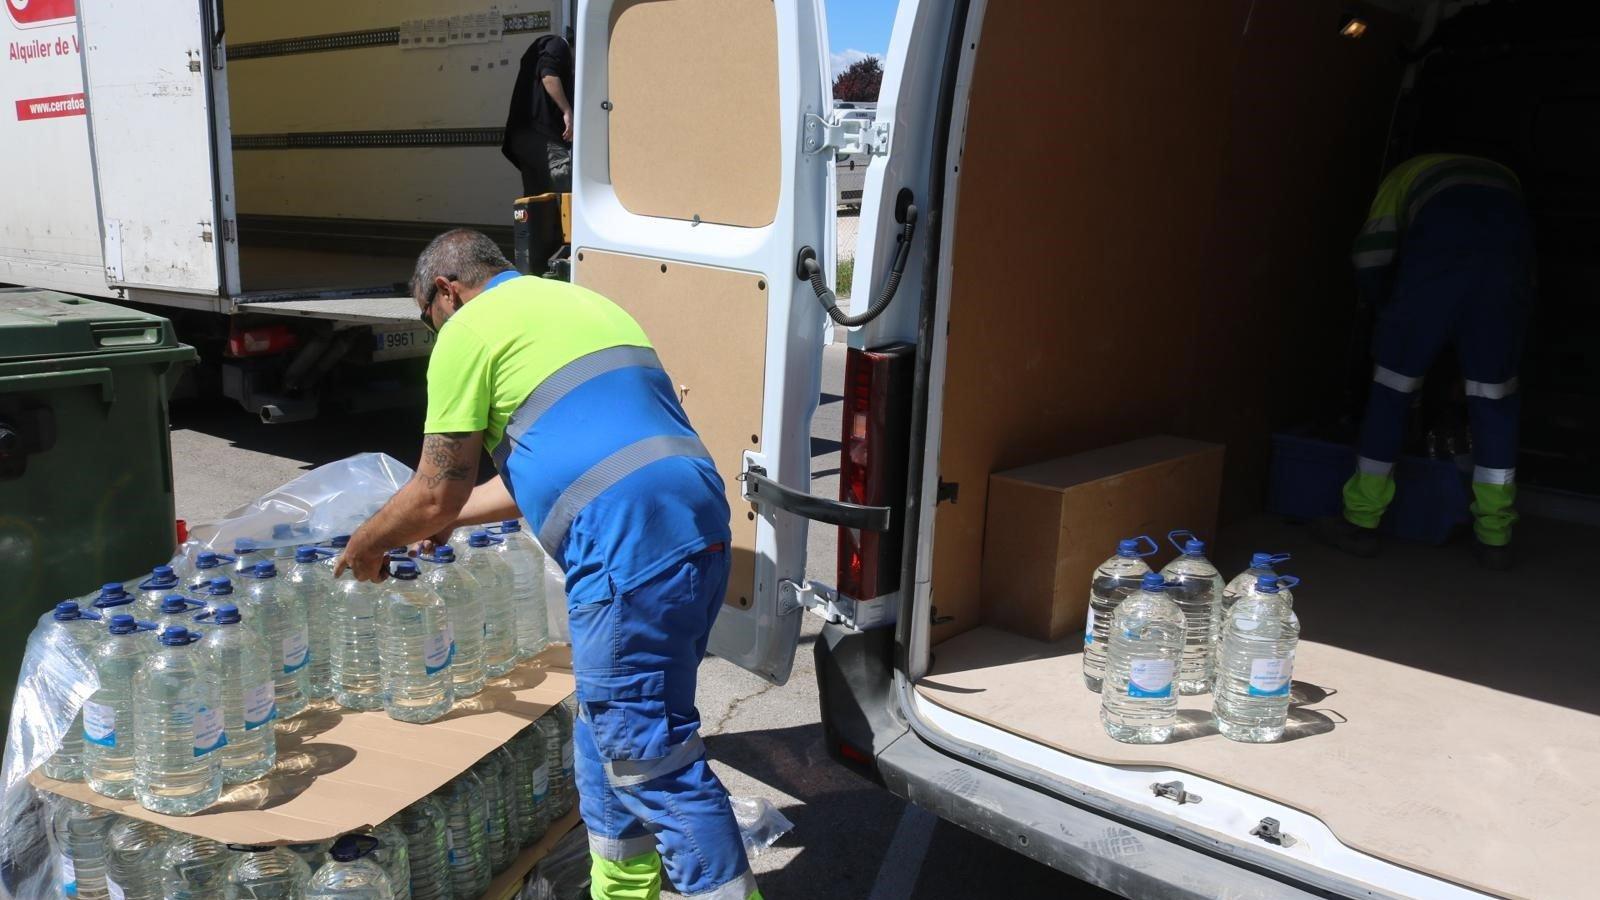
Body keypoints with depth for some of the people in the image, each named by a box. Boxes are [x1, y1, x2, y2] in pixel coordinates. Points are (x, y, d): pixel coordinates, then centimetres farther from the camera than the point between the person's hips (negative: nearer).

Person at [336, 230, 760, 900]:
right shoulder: (583, 303, 28)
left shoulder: (471, 327, 3)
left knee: (651, 757, 0)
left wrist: (366, 543, 24)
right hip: (702, 535, 9)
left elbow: (436, 492, 4)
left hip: (630, 552, -9)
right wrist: (444, 522, 39)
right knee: (612, 736, 22)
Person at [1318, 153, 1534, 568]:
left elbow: (1370, 259, 14)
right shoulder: (1504, 178, 41)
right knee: (1495, 395, 12)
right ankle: (1494, 537, 17)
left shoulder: (1407, 175, 34)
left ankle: (1361, 522, 15)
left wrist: (1397, 312, 29)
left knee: (1393, 384, 9)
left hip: (1438, 252, -2)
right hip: (1509, 250, 3)